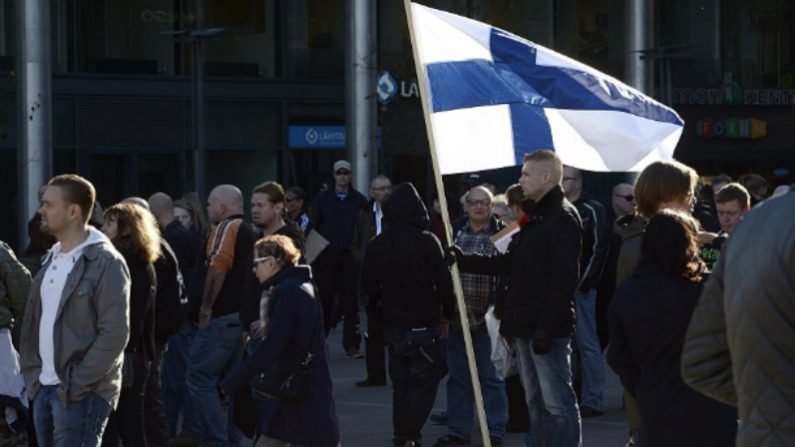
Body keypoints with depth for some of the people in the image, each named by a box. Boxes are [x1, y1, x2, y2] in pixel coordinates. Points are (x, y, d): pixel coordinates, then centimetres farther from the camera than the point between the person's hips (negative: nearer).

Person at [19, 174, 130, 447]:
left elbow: (114, 335, -16)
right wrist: (32, 372, 9)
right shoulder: (51, 260, 14)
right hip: (44, 389, 8)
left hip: (81, 394, -8)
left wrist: (76, 384, -17)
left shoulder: (106, 263, -10)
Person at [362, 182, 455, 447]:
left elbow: (369, 286, 7)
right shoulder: (426, 241, -13)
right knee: (425, 382, 0)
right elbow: (444, 282, -11)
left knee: (400, 384, 14)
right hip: (424, 325, -5)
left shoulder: (376, 246, 2)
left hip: (393, 325, 5)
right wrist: (447, 312, 4)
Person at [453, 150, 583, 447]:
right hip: (525, 326, 10)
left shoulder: (563, 218, -13)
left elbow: (564, 278, -20)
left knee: (557, 403, -8)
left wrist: (546, 327, -23)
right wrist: (464, 261, 13)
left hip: (548, 330, -10)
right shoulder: (535, 216, 18)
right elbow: (510, 264, 22)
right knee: (535, 402, 14)